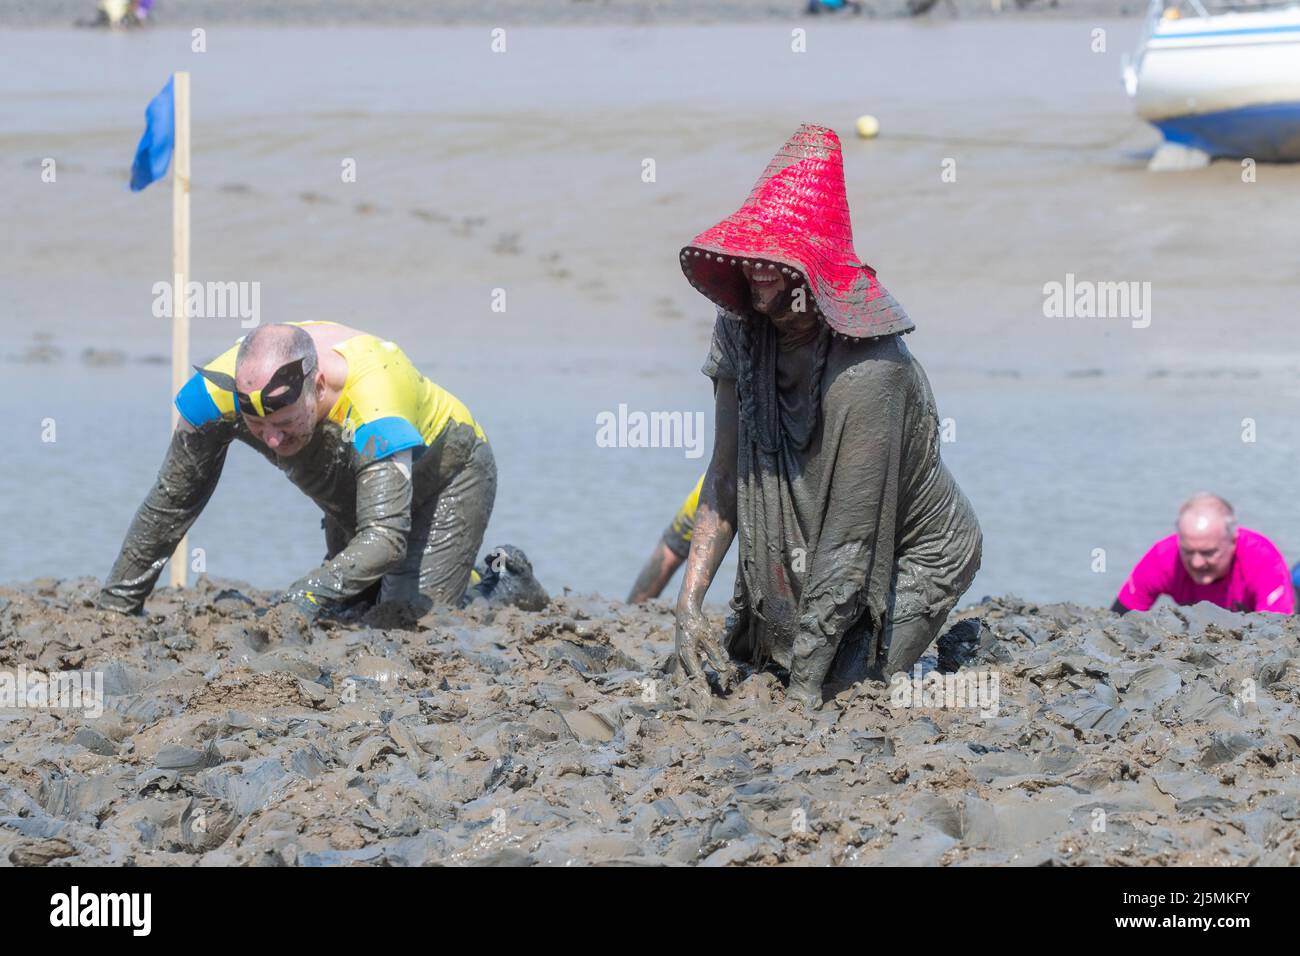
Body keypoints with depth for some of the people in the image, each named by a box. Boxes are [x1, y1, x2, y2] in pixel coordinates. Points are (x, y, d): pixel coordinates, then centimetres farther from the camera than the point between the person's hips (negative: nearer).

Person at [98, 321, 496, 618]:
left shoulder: (370, 397, -47)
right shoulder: (221, 387, -32)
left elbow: (385, 538, -51)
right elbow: (171, 502, -18)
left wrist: (303, 599, -64)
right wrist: (115, 604, -16)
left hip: (449, 482, -6)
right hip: (354, 500, 6)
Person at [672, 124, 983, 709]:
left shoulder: (867, 369, -33)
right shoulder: (741, 333, -13)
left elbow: (848, 540, -31)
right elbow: (725, 479, -6)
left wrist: (805, 689, -29)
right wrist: (689, 601, -17)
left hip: (913, 552, -6)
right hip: (800, 552, 6)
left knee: (839, 689, -16)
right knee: (726, 668, -1)